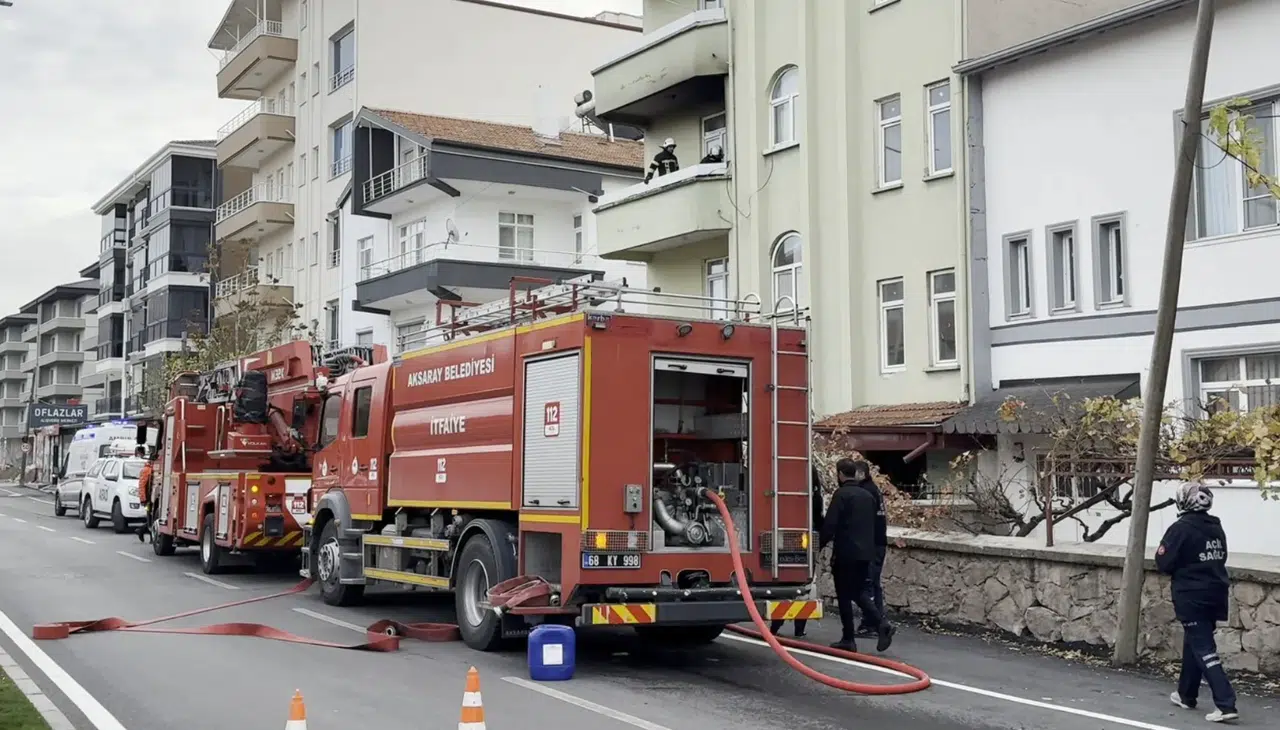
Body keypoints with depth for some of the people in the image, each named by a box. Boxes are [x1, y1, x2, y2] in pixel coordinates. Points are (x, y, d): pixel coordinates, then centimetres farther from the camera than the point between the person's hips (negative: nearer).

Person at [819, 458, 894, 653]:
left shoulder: (842, 495, -11)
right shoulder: (868, 496, 12)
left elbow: (830, 524, -15)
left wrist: (820, 544, -3)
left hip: (846, 553, -7)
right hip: (865, 552, 7)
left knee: (844, 596, 3)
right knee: (859, 592, 17)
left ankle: (848, 639, 6)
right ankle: (881, 624, -2)